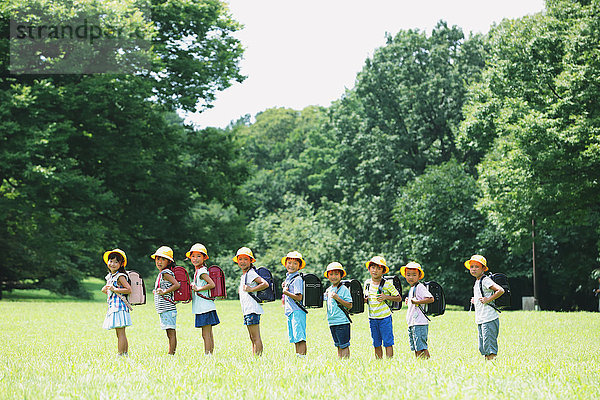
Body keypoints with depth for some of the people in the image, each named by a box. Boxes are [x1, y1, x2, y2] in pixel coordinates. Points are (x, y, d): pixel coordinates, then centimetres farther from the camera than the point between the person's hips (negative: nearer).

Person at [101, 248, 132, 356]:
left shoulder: (120, 276, -10)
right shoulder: (109, 276, 18)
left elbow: (129, 290, -18)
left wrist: (114, 289, -19)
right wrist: (105, 290, 8)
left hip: (119, 307, -10)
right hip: (112, 307, 10)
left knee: (121, 333, -9)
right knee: (120, 334, 12)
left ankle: (120, 354, -9)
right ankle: (125, 353, 16)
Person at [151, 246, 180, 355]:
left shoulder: (166, 273, -11)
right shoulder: (162, 273, 19)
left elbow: (177, 285, -22)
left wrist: (164, 292, -19)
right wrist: (157, 291, 15)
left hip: (168, 308, -10)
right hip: (163, 309, 10)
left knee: (171, 333, -9)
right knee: (170, 334, 11)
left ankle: (171, 354, -11)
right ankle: (171, 353, 13)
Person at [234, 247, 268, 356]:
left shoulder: (251, 274, -11)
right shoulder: (244, 275, 19)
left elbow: (265, 284, -21)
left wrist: (251, 289, -18)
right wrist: (241, 290, 14)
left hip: (252, 309, -10)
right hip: (247, 310, 10)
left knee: (256, 338, -10)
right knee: (252, 338, 12)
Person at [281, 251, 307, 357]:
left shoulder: (298, 279, -11)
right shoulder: (288, 277, 17)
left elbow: (299, 297, -19)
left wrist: (286, 293, -26)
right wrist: (285, 287, 15)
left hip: (297, 311, -10)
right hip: (290, 312, 10)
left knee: (300, 338, -13)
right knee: (294, 339, 10)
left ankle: (302, 356, -17)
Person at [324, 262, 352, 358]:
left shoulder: (344, 289, -7)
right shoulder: (328, 290, 14)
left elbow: (349, 305, -12)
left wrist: (337, 298, -19)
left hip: (342, 321, -7)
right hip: (332, 321, 7)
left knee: (344, 345, -5)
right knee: (338, 345, 11)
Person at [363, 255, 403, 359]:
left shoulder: (387, 284, -8)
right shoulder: (367, 283, 6)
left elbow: (399, 298, -3)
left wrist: (386, 297, -17)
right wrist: (365, 300, -2)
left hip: (384, 317, -5)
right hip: (372, 318, 5)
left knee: (388, 342, -2)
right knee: (376, 344, 10)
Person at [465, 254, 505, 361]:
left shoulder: (485, 280, -12)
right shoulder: (477, 281, 17)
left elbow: (501, 290, -22)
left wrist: (488, 299, -17)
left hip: (489, 319, -10)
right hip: (480, 320, 10)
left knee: (490, 347, -10)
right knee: (483, 347, 13)